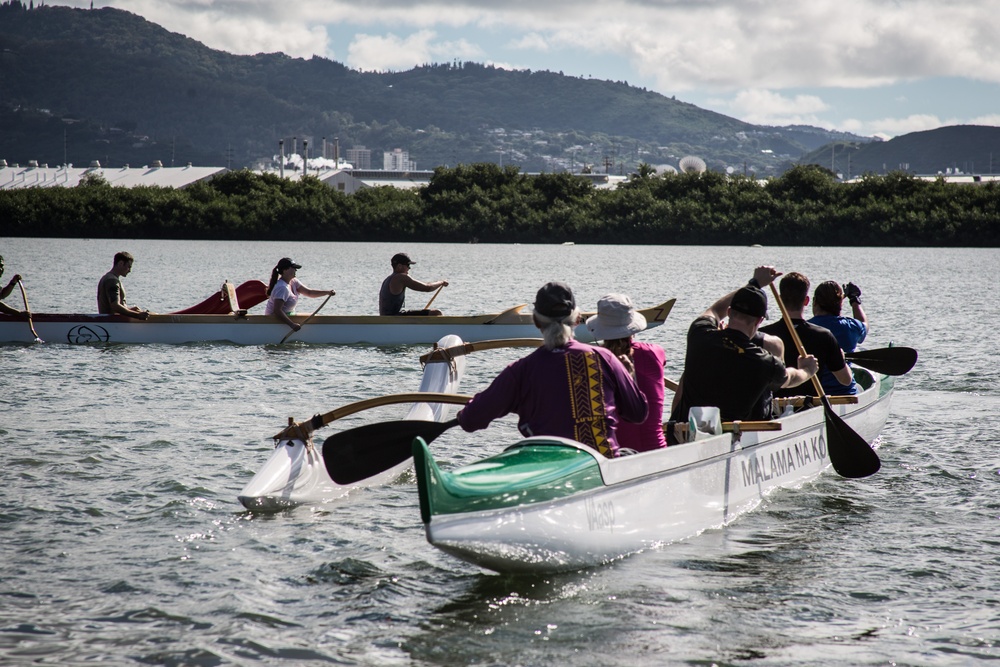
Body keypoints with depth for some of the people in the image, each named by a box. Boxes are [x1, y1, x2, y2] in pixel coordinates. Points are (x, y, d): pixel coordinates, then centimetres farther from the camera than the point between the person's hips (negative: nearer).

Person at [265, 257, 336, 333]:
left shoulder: (293, 282, 3)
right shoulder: (282, 288, -26)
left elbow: (309, 293, 7)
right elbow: (277, 310, -33)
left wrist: (327, 292, -6)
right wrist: (292, 324, -40)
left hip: (288, 316, 10)